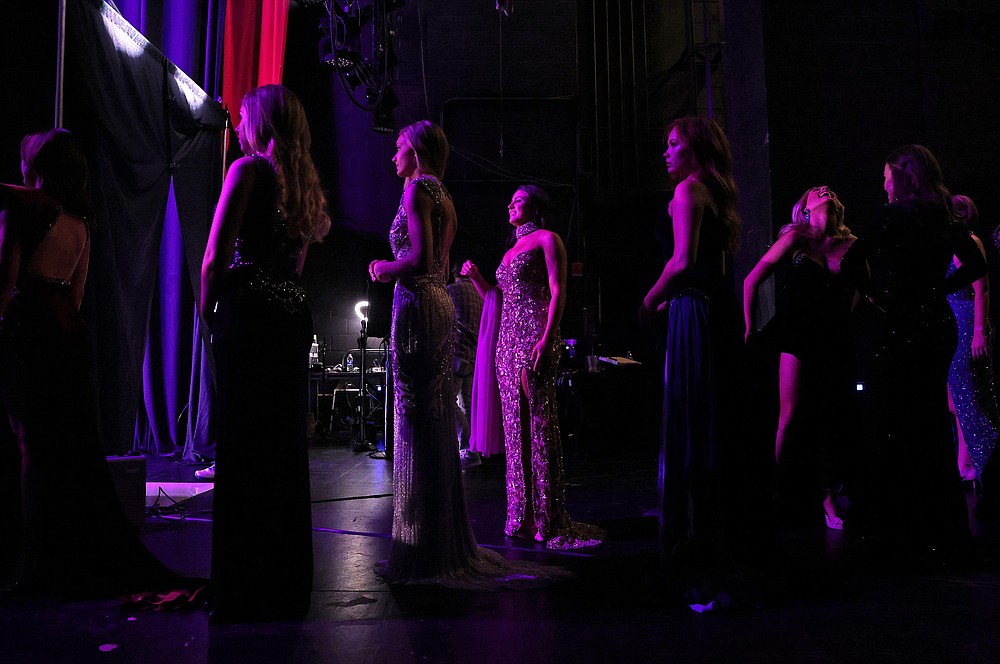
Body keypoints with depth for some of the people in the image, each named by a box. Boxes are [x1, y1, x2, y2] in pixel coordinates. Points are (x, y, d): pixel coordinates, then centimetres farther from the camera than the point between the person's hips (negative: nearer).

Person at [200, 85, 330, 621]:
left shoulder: (249, 169, -5)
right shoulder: (306, 183, 17)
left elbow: (216, 258, -12)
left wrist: (207, 309, 2)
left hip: (248, 314, -7)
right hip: (294, 316, 7)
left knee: (241, 445, -1)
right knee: (287, 446, 12)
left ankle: (243, 592, 7)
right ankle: (288, 584, 23)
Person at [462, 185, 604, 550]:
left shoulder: (547, 239, 2)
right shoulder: (511, 251, 24)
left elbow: (558, 292, -9)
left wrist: (547, 338, -20)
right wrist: (476, 277, 11)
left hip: (535, 336, -8)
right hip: (508, 339, 8)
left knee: (539, 422, -9)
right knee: (516, 424, 6)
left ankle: (547, 517, -3)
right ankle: (522, 515, 13)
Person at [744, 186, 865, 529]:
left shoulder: (852, 245, 7)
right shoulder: (796, 238, -1)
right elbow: (751, 281, -1)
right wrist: (750, 327, 0)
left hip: (836, 341, 3)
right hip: (797, 337, -3)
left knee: (829, 422, 5)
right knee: (791, 415, -6)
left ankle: (826, 496, 16)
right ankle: (775, 488, 8)